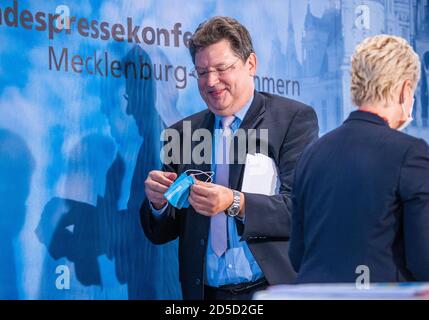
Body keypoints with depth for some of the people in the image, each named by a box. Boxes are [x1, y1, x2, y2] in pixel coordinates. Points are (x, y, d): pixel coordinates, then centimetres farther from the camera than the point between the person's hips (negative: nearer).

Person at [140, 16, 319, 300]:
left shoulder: (296, 118, -2)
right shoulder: (183, 134, 9)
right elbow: (162, 233, 9)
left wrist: (235, 204, -26)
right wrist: (159, 203, -12)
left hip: (277, 287, -3)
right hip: (206, 293, 3)